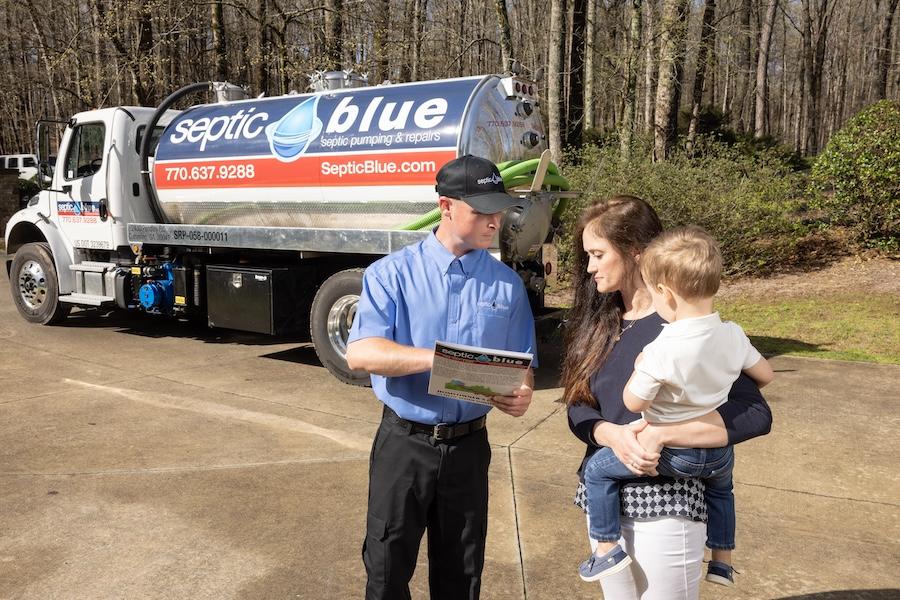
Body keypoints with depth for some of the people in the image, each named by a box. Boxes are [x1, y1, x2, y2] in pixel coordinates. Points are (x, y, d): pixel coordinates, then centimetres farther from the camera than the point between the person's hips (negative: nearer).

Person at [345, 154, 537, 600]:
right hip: (404, 442, -2)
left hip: (468, 445, 3)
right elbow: (360, 353, -19)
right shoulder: (392, 273, -7)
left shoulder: (507, 284, 3)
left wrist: (522, 392, -17)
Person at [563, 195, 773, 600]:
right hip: (602, 498, 6)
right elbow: (578, 409, 1)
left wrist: (659, 434, -27)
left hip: (664, 504, -6)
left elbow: (756, 414, -19)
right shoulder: (596, 323, 5)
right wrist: (613, 435, -21)